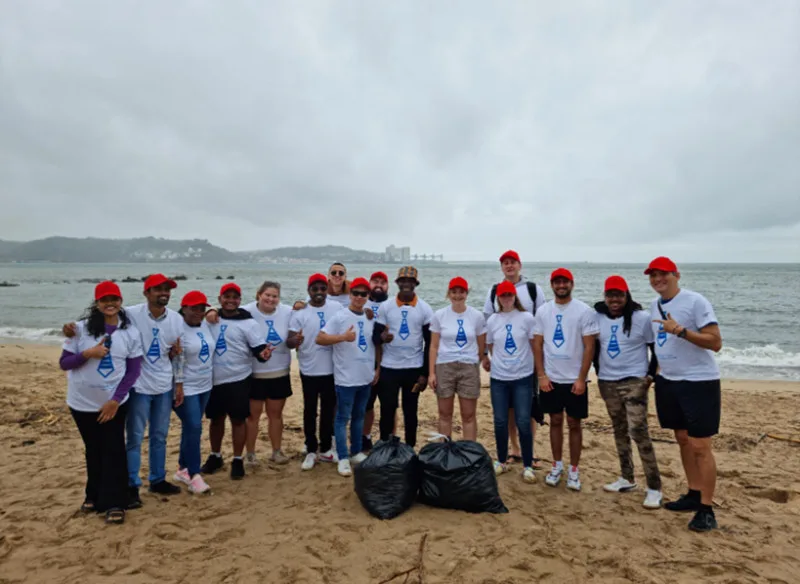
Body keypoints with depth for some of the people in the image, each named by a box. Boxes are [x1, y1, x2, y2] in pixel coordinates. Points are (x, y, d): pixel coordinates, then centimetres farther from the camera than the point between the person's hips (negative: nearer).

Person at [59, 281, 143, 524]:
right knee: (93, 450, 15)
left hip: (114, 402, -1)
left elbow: (133, 370, -5)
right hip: (82, 402, 1)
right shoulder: (81, 328, -7)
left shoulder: (130, 332, -6)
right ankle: (95, 495, 33)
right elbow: (63, 363, -4)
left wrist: (116, 400, -12)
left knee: (114, 450, 0)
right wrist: (87, 353, -23)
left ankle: (114, 503, 9)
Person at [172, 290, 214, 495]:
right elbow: (176, 360, -19)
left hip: (204, 386, 7)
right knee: (194, 429, -8)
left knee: (191, 428, 15)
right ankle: (194, 476, 1)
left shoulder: (205, 325, 5)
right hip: (186, 388, -7)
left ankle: (183, 469, 27)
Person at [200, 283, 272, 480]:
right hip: (213, 380, 3)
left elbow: (258, 348, -10)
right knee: (216, 418, 17)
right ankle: (215, 456, 35)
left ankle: (237, 460, 20)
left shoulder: (248, 322, -6)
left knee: (238, 420, 5)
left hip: (238, 379, -3)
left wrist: (263, 354, -32)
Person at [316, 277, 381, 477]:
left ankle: (356, 452, 29)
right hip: (346, 378, -5)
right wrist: (343, 337, -27)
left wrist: (378, 369, 10)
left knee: (359, 416, 17)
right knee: (343, 418, 3)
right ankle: (343, 458, 11)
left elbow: (377, 345, 14)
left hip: (366, 377, 6)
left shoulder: (371, 318, 6)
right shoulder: (340, 317, -10)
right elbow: (319, 338, -17)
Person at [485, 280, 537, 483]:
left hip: (523, 378, -2)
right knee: (500, 422, 8)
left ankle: (527, 465, 14)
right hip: (498, 378, 2)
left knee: (523, 422, -1)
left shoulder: (526, 318, -5)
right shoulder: (492, 320, 3)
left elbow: (535, 345, 0)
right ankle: (501, 461, 26)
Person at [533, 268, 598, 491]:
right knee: (555, 421, 12)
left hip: (574, 379, -2)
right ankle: (557, 466, 25)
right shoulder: (543, 311, 2)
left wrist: (581, 378, -12)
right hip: (550, 378, 2)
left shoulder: (584, 311, -7)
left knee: (574, 423, 7)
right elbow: (537, 344, 3)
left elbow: (589, 347, -7)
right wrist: (541, 375, -4)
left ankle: (574, 470, 20)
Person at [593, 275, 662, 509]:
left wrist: (651, 375, -9)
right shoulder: (598, 317, 2)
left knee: (638, 431, -11)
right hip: (607, 382, 5)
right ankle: (627, 478, 27)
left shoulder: (642, 318, -10)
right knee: (619, 431, 14)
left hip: (634, 381, -5)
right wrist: (598, 372, 9)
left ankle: (654, 488, -1)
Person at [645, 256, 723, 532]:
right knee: (683, 440, 15)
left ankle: (706, 509, 7)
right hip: (667, 381, 7)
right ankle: (694, 494, 28)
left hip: (699, 382, -7)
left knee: (700, 446, -3)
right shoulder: (655, 305, 8)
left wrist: (680, 330, -28)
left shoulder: (696, 301, -14)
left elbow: (715, 343, -19)